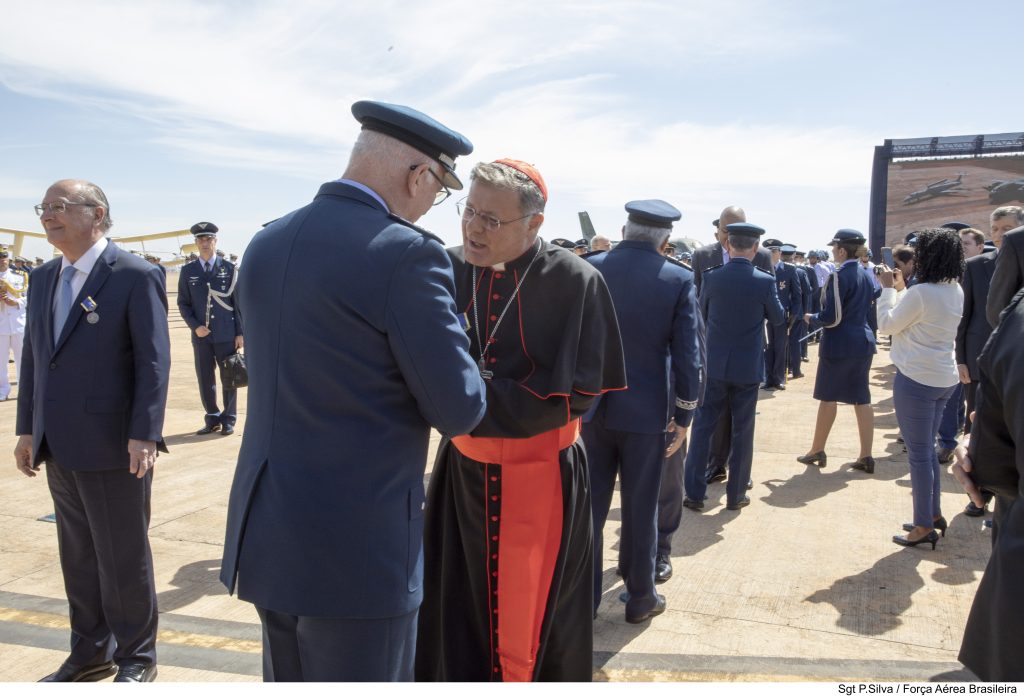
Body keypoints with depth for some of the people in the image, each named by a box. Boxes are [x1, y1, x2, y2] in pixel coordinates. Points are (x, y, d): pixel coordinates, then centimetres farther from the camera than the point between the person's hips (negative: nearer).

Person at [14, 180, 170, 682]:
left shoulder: (136, 276, -10)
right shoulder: (44, 279, 12)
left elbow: (154, 361, -14)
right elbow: (33, 357, 15)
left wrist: (144, 435, -19)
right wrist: (27, 429, 11)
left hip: (114, 449, -7)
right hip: (61, 450, 7)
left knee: (124, 560, 6)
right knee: (78, 558, 17)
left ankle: (136, 659, 23)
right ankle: (90, 653, 32)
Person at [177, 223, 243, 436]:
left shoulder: (229, 268, 3)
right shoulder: (188, 271, 8)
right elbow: (183, 303, 8)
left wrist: (240, 333, -3)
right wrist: (195, 326, -7)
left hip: (226, 335, -2)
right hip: (201, 335, 2)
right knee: (205, 379, 5)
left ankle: (229, 420, 16)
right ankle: (212, 419, 18)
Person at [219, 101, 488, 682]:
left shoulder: (266, 244, 6)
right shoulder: (407, 253, -18)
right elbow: (459, 410, -14)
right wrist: (447, 321, 4)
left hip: (264, 535, 8)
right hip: (358, 547, -7)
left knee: (287, 681, 24)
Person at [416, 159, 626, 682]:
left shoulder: (573, 282, -15)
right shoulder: (448, 271, -4)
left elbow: (574, 392, -17)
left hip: (541, 480, -3)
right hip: (461, 474, 4)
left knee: (533, 625, 11)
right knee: (456, 618, 15)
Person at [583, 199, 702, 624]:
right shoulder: (678, 279, -8)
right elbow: (687, 355, -8)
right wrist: (684, 416, 2)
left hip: (593, 406, 2)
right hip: (645, 411, -2)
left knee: (589, 504, 11)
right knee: (640, 508, 10)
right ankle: (640, 597, 25)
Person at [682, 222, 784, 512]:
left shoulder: (712, 277, -7)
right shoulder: (765, 281, -10)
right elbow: (778, 318, 5)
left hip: (714, 364, 1)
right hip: (748, 366, -1)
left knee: (702, 428, 8)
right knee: (742, 431, 10)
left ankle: (694, 493, 10)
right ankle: (735, 495, 19)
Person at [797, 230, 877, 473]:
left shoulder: (839, 276, -16)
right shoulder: (867, 275, 8)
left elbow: (831, 318, -18)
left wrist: (811, 319, -1)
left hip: (839, 344, -7)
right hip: (863, 342, 7)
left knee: (828, 397, 5)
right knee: (862, 398, 9)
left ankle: (817, 450, 16)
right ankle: (866, 456, 10)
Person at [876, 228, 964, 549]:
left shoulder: (920, 293, -21)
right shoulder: (955, 291, 6)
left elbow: (887, 324, -9)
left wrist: (887, 288, 0)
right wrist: (898, 288, 10)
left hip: (916, 379, -9)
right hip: (944, 378, 9)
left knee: (919, 453, 1)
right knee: (927, 448, 20)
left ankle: (924, 526, 10)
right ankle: (934, 514, 30)